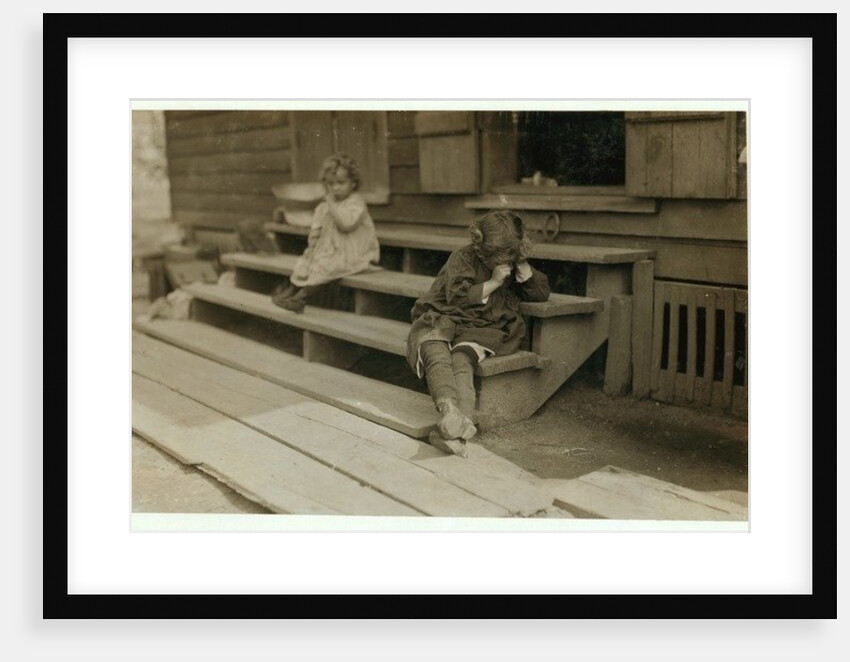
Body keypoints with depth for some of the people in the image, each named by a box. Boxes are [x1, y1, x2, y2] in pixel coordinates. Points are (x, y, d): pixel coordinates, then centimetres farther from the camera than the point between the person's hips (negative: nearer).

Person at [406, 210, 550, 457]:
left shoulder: (514, 267, 20)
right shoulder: (464, 257, 2)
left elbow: (542, 292, 14)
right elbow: (457, 297, -9)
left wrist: (522, 265, 2)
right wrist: (494, 282, -6)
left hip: (479, 330, 2)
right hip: (442, 321, -2)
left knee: (462, 360, -36)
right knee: (437, 355, -39)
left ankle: (455, 429, -61)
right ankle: (450, 412, -68)